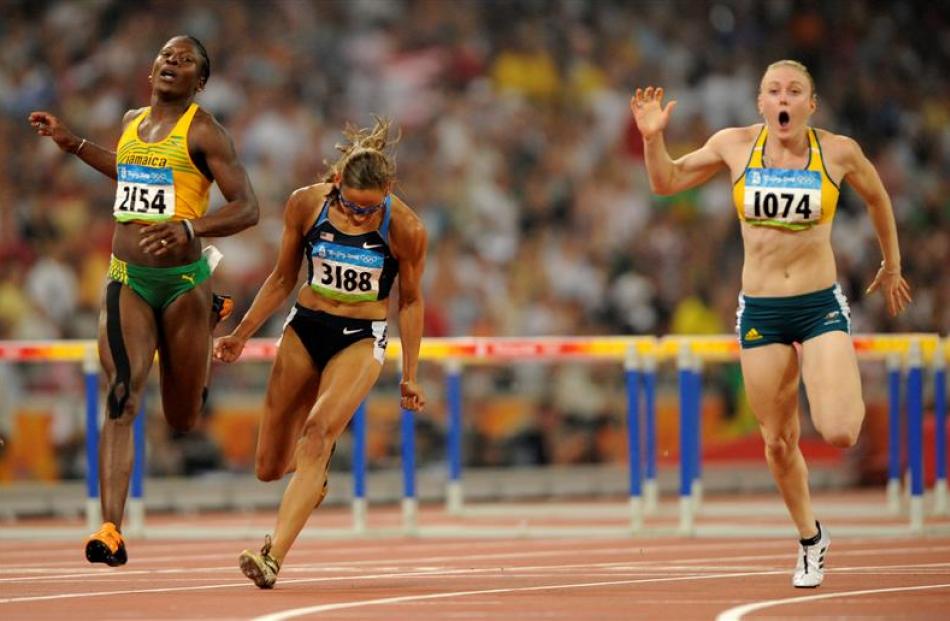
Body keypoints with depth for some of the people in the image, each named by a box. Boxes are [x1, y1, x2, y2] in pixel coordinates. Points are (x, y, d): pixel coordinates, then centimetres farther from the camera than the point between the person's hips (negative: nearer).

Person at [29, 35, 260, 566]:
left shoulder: (204, 131, -8)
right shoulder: (133, 121, 11)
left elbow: (248, 208, -13)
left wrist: (190, 227, -28)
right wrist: (71, 143, 27)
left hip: (182, 281, -3)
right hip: (127, 279, 3)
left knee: (183, 418, 10)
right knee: (121, 397, -17)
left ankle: (213, 316, 43)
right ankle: (112, 531, -24)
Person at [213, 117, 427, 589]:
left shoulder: (405, 229, -15)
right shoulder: (305, 205, -10)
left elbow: (410, 302, 0)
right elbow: (282, 279, 5)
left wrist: (409, 376, 1)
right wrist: (242, 334, 3)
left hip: (362, 339, -3)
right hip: (305, 327, 3)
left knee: (318, 431, -29)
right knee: (269, 467, 3)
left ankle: (274, 555, -35)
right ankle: (314, 474, 42)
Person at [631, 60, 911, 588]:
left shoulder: (839, 152, -6)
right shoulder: (735, 146, -2)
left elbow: (878, 199, 14)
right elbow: (667, 182, 10)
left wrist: (892, 267, 22)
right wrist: (653, 138, -9)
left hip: (821, 307, -2)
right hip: (760, 312, 2)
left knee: (839, 433, -20)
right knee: (779, 443, 7)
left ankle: (852, 398, 18)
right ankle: (811, 539, 31)